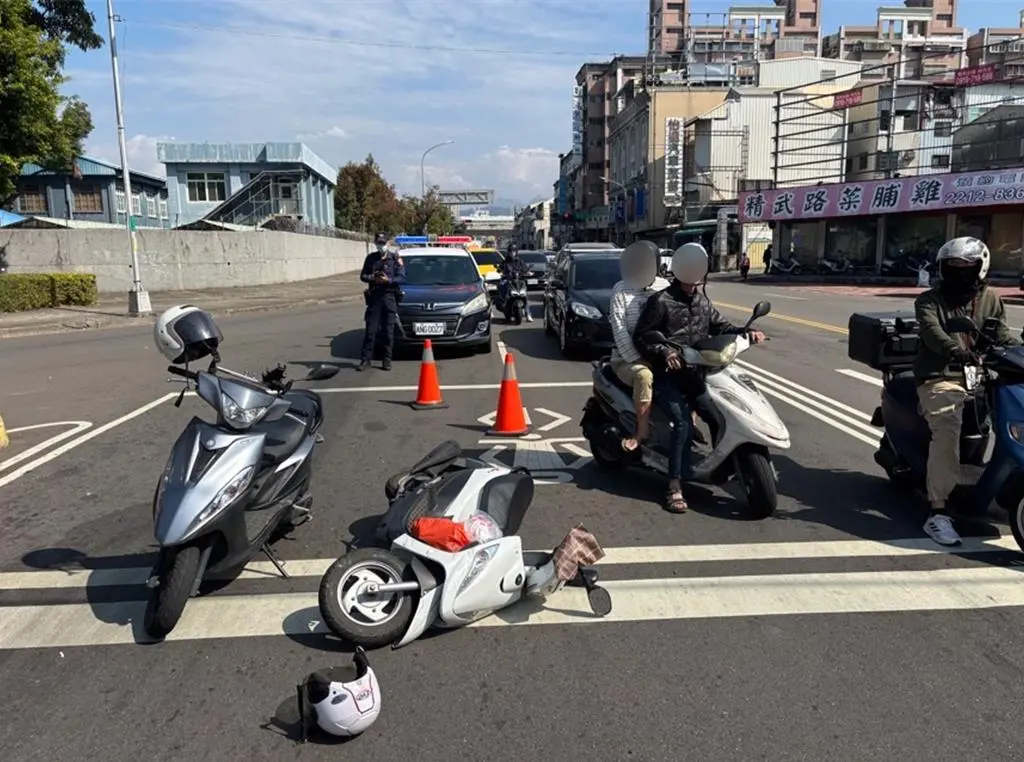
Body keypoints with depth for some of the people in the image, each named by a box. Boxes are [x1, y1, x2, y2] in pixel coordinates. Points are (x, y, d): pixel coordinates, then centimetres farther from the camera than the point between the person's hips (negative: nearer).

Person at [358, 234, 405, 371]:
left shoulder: (395, 258, 5)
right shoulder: (371, 258, 12)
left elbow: (402, 278, -1)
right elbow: (363, 276, 12)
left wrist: (388, 280, -17)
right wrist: (372, 278, -9)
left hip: (390, 297, -1)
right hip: (374, 297, 1)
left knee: (389, 331, 2)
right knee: (370, 330, 0)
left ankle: (387, 360, 8)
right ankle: (366, 359, 4)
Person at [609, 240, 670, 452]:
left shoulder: (664, 287, 8)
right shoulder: (621, 289, -3)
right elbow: (619, 329, -12)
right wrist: (635, 358, -20)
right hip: (627, 358, -4)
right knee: (644, 375, -36)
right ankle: (642, 432, -23)